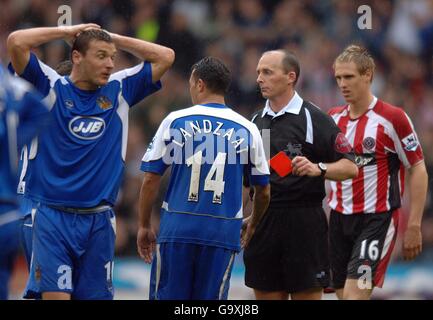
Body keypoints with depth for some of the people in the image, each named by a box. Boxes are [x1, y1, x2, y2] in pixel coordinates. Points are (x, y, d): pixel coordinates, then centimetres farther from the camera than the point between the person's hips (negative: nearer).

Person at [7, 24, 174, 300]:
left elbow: (165, 57, 13)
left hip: (99, 220, 4)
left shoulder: (119, 91, 12)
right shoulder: (51, 88, 0)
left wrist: (114, 39, 10)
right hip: (52, 215, -4)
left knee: (95, 295, 5)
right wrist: (67, 32, -1)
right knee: (55, 295, -14)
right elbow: (16, 42, -12)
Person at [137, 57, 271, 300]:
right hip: (223, 232, 1)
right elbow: (263, 192, 11)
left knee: (166, 296, 4)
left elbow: (150, 180, 0)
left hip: (177, 226, -1)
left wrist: (144, 226, 11)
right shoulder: (247, 129, 5)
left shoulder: (175, 122, 1)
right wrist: (252, 227, 28)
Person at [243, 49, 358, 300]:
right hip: (263, 223, 6)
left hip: (304, 223, -6)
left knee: (307, 294, -4)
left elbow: (350, 167, -8)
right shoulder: (257, 121, 14)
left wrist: (318, 168, -24)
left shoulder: (314, 118, -4)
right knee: (267, 294, 6)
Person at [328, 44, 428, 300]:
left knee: (355, 295, -16)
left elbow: (418, 170, -7)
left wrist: (414, 226, -10)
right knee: (343, 294, 7)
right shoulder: (333, 118, 7)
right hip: (339, 218, 6)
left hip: (378, 218, -6)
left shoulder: (393, 118, -10)